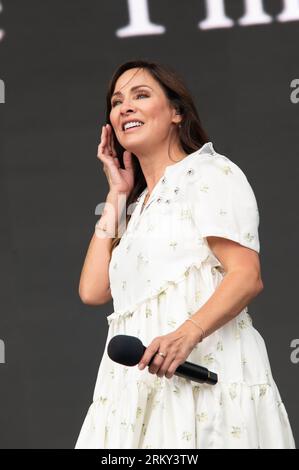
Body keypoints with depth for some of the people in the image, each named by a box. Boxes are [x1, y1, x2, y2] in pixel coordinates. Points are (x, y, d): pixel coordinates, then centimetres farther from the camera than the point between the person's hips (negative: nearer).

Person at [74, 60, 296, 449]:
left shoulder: (210, 173, 2)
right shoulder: (137, 206, 25)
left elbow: (247, 277, -11)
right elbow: (93, 291, 13)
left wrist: (187, 334, -28)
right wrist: (117, 195, 17)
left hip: (201, 372, -6)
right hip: (141, 385, 7)